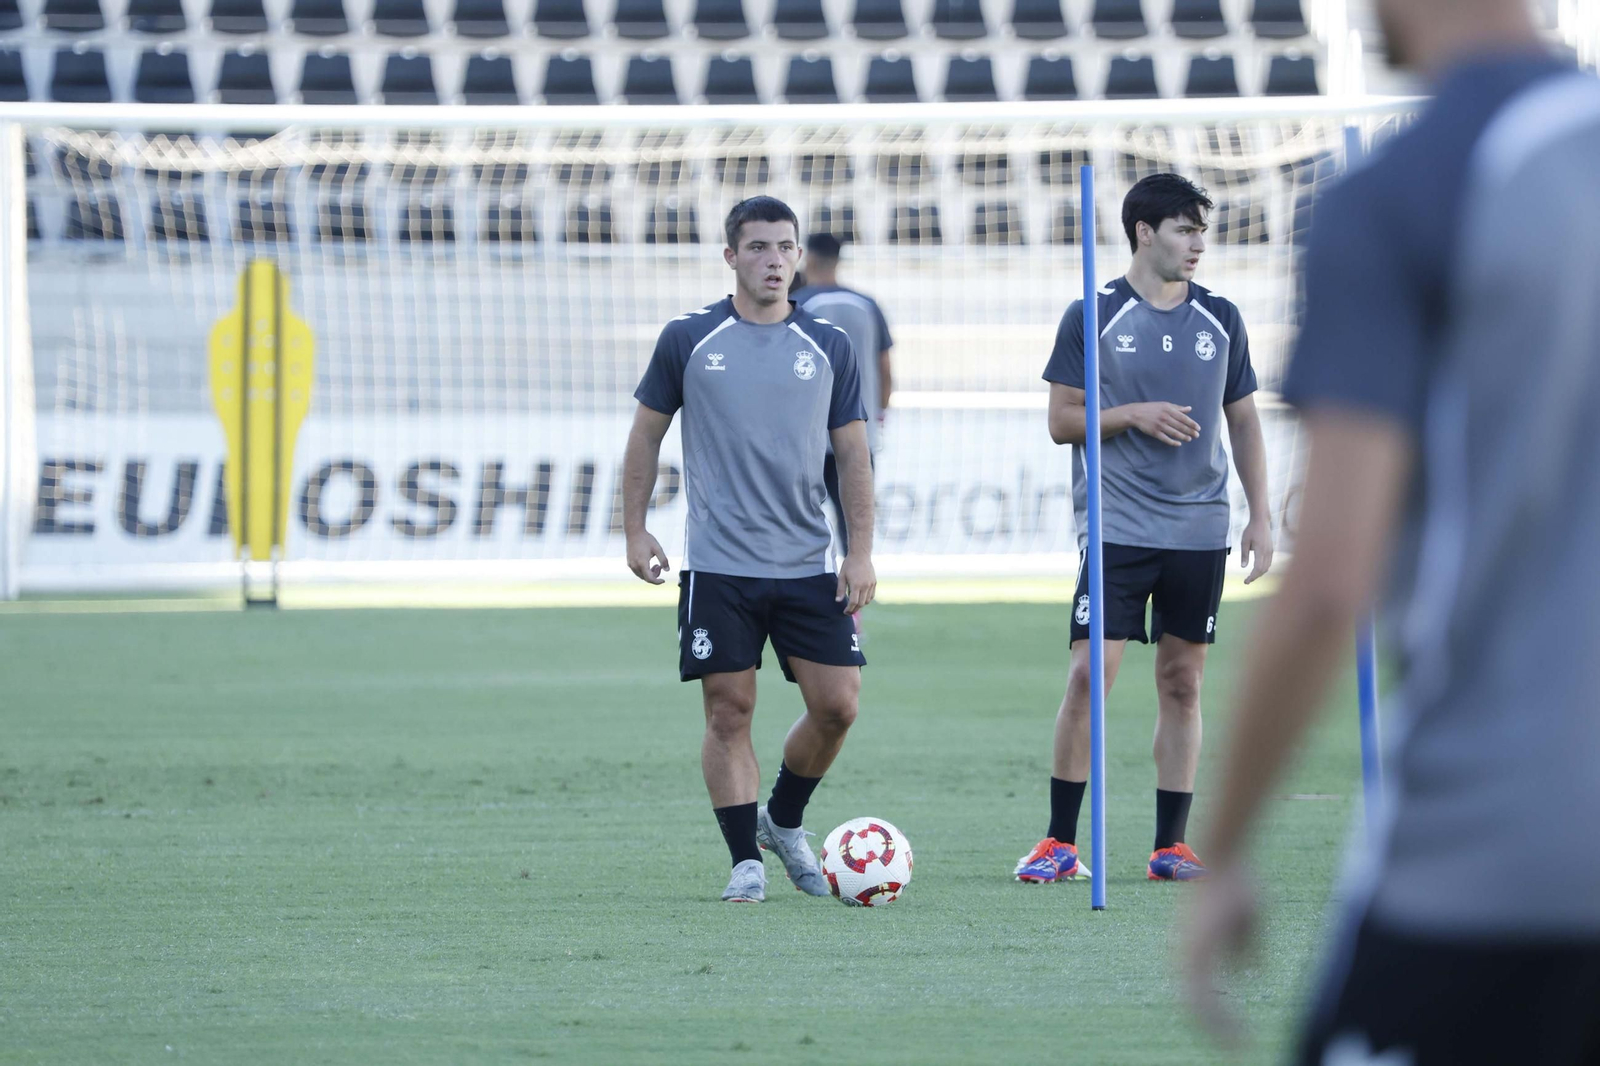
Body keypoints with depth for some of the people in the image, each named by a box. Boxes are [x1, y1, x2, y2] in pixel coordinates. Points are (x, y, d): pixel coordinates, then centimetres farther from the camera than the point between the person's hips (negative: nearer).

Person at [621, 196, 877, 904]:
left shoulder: (828, 348, 6)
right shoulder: (688, 340, 2)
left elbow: (853, 454, 9)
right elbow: (646, 435, 10)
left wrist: (861, 552, 1)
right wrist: (635, 529, 4)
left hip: (808, 566, 2)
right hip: (718, 567, -2)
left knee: (837, 705, -3)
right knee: (729, 713, -2)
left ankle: (783, 822, 21)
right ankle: (746, 860, 7)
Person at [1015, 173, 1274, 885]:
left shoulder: (1221, 319, 10)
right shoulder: (1093, 317, -1)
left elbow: (1243, 421, 16)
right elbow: (1062, 422, 1)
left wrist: (1260, 517, 10)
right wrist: (1132, 414, -15)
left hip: (1200, 528, 3)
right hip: (1117, 526, -3)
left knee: (1182, 683, 5)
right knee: (1090, 673, -10)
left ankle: (1170, 847, 10)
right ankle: (1061, 842, -2)